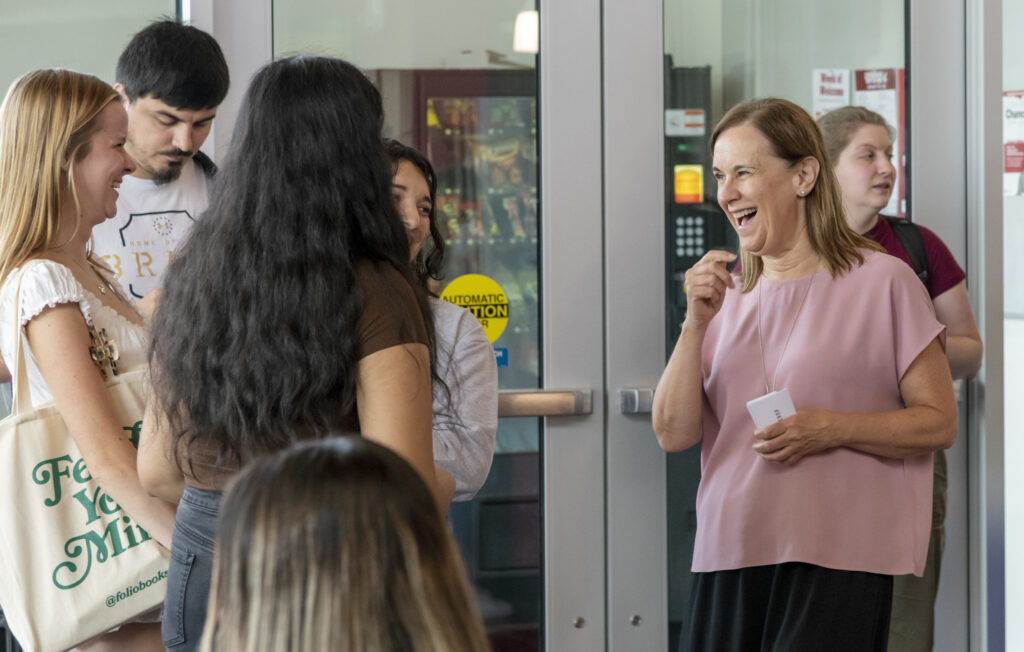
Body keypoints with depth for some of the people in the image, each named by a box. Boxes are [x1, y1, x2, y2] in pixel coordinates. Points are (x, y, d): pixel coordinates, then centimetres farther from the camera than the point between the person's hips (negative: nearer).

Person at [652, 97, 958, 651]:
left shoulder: (881, 283, -2)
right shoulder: (728, 298, 12)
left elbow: (939, 422, -2)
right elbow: (673, 434, 4)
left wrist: (834, 428, -15)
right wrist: (695, 325, -6)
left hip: (838, 564, -4)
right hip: (730, 558, 5)